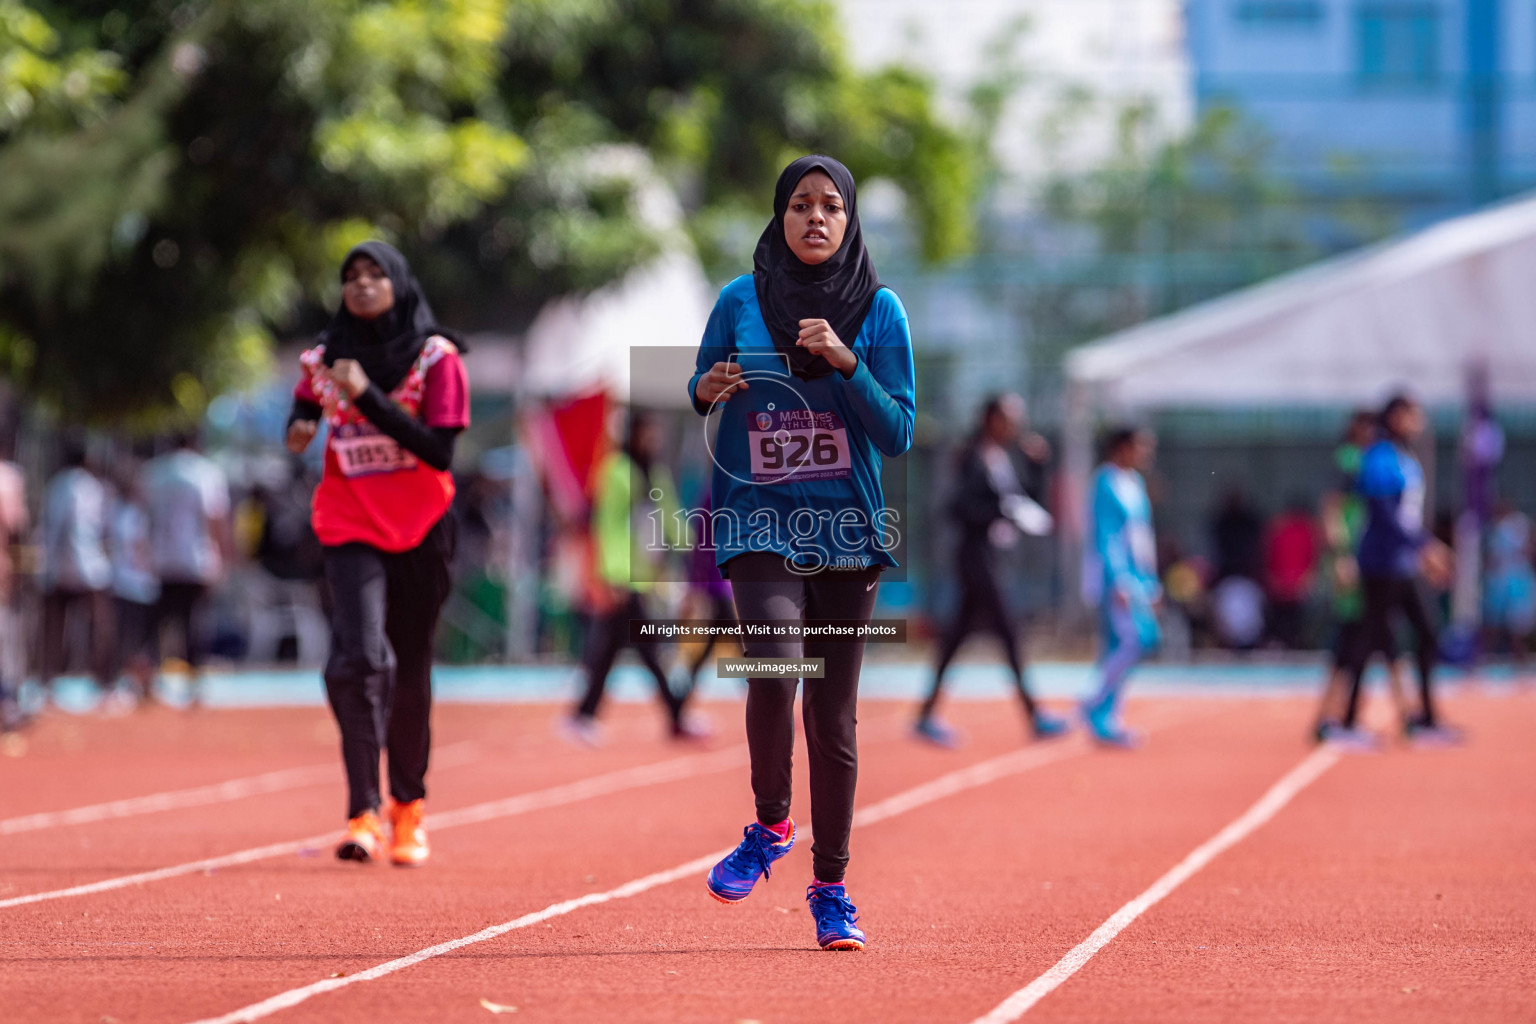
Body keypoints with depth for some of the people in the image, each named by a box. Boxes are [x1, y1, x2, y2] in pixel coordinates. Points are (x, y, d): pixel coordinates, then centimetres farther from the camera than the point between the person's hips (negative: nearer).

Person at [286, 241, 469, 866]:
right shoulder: (326, 358, 3)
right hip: (351, 528, 0)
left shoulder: (435, 358, -6)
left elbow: (440, 451, -15)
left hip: (420, 531, 0)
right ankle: (364, 815, -22)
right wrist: (300, 427, 0)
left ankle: (409, 807, 28)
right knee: (359, 659, -19)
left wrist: (369, 396, -22)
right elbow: (306, 404, 24)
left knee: (410, 670, 10)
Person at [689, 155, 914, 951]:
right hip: (759, 524, -1)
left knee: (833, 713, 5)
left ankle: (830, 888, 17)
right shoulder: (740, 303, 3)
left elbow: (899, 434, -2)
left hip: (845, 528, 1)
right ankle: (769, 827, 1)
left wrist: (847, 363, -15)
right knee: (775, 667, -24)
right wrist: (704, 393, -10)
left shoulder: (879, 311, 2)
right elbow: (695, 400, 13)